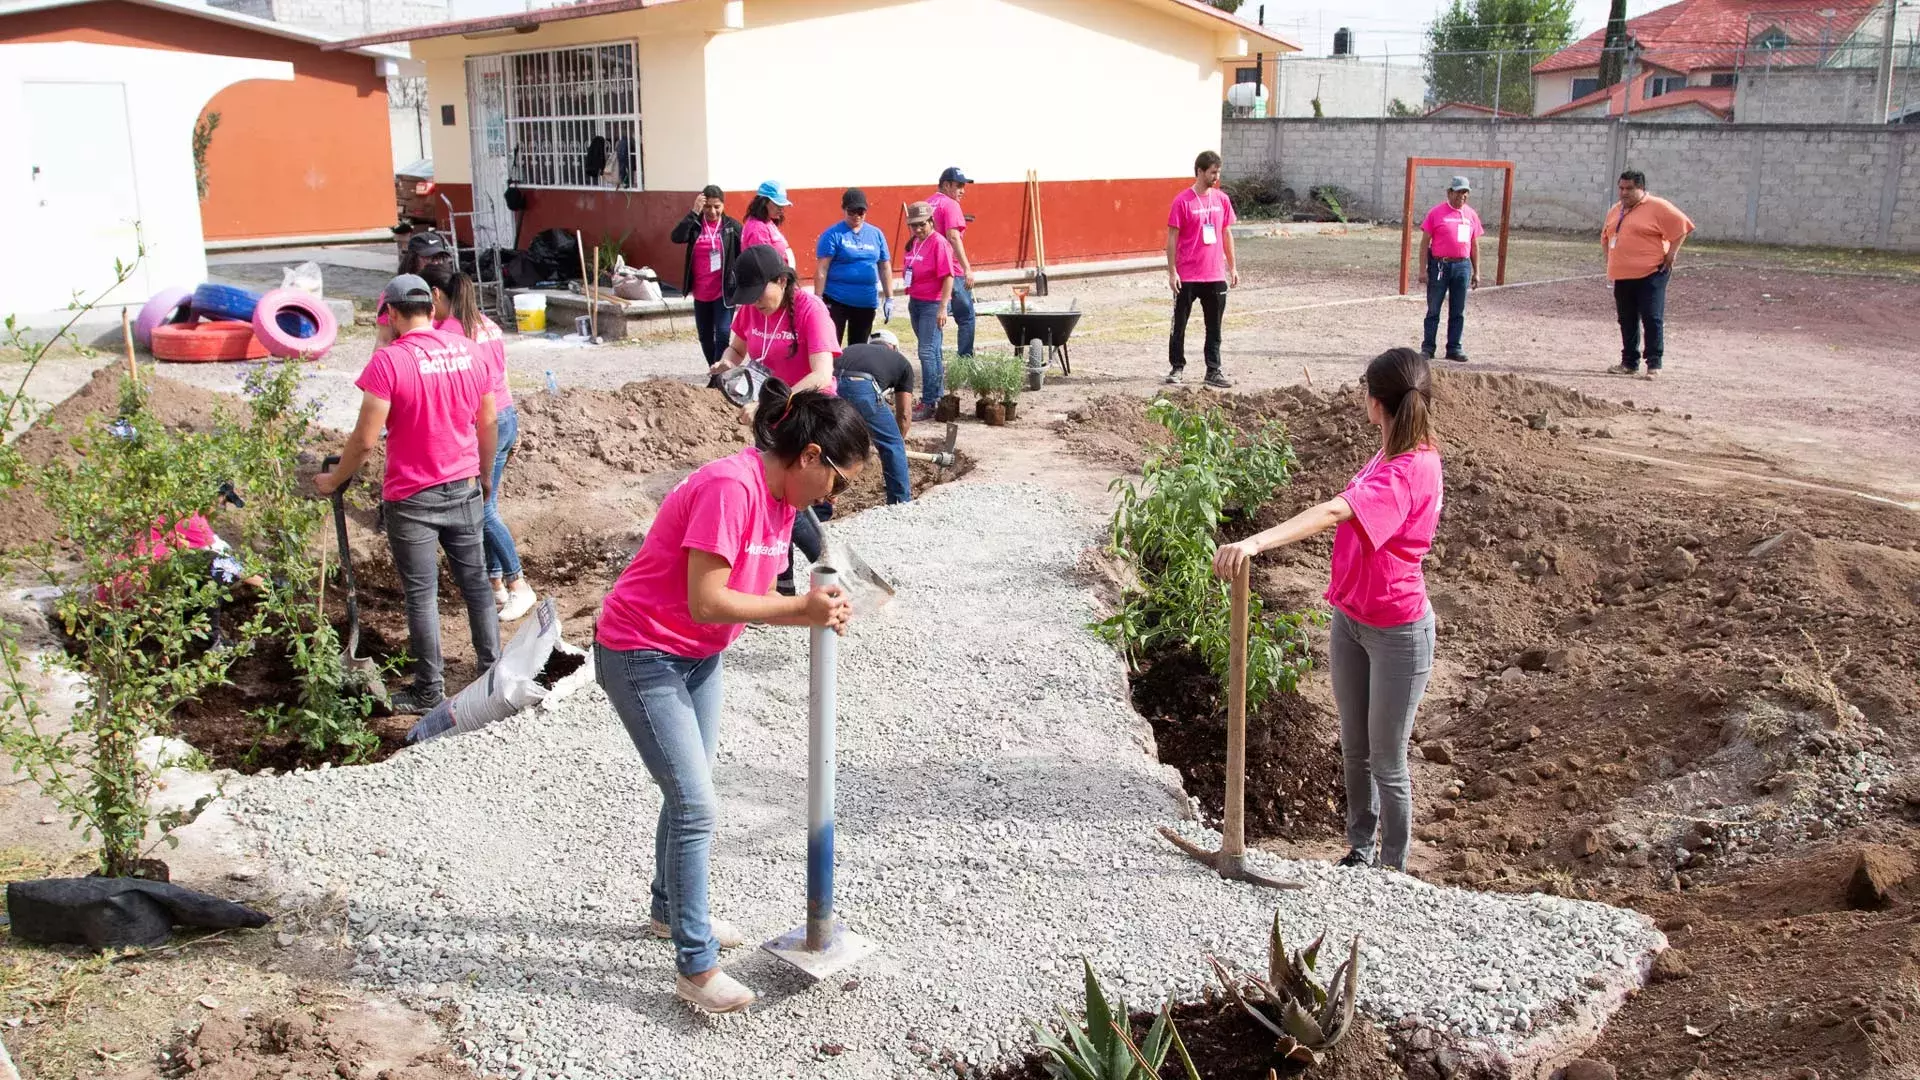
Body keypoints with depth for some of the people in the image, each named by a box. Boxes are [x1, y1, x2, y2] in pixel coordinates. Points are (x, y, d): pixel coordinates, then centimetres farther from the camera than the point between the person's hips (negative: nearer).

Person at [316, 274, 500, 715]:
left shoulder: (389, 360, -16)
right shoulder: (468, 352, 1)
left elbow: (365, 439, -16)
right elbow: (488, 426, 8)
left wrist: (333, 480, -1)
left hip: (412, 498, -5)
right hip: (464, 490, 5)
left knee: (422, 594, 5)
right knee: (475, 581, 16)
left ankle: (429, 689, 13)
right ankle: (492, 669, 23)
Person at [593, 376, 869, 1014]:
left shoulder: (781, 496, 1)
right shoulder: (731, 486, -28)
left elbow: (753, 598, 2)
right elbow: (707, 602, -30)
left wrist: (816, 611, -16)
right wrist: (800, 608, -27)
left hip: (700, 657, 9)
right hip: (642, 656, -9)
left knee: (688, 793, 21)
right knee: (696, 806, -8)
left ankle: (671, 911, 42)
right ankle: (696, 967, 2)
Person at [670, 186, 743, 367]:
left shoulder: (732, 226, -3)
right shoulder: (695, 225, 2)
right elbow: (677, 237, -16)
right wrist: (694, 212, -20)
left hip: (724, 292, -4)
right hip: (701, 293, 4)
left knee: (722, 334, -16)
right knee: (705, 337, 13)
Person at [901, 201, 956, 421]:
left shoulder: (938, 243, -13)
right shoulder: (913, 242, 10)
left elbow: (948, 276, -17)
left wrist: (943, 307, -21)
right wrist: (911, 299, 16)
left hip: (933, 304, -8)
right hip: (915, 302, 8)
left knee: (927, 352, -10)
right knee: (932, 351, 16)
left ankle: (928, 403, -8)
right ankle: (939, 395, 26)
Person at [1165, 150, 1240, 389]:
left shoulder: (1222, 199, 7)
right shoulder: (1183, 201, -8)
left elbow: (1226, 234, 14)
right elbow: (1172, 238, -7)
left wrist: (1232, 267, 12)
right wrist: (1172, 272, -11)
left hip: (1216, 276, 4)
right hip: (1187, 277, -4)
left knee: (1214, 327, 7)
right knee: (1179, 324, 5)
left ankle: (1213, 371, 14)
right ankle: (1177, 368, 16)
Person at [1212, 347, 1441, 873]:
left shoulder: (1412, 469, -27)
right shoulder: (1390, 456, 3)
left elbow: (1335, 512, -42)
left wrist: (1256, 542, -53)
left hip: (1398, 633, -8)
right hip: (1350, 619, 8)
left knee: (1387, 764, 7)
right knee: (1354, 749, 20)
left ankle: (1393, 869, 25)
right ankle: (1359, 850, 37)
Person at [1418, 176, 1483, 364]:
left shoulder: (1471, 214, 10)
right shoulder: (1437, 212, -2)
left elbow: (1475, 245, 14)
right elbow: (1425, 242, -3)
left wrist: (1476, 272, 11)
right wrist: (1423, 269, -9)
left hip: (1462, 266, 4)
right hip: (1439, 265, -4)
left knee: (1458, 312, 7)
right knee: (1433, 309, 2)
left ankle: (1454, 348, 14)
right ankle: (1427, 348, 9)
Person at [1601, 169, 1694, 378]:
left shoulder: (1657, 207, -7)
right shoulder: (1615, 210, 16)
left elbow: (1682, 226, -10)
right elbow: (1605, 238, 29)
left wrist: (1670, 255, -12)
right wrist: (1610, 258, 15)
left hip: (1650, 274, -7)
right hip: (1622, 275, 7)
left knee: (1652, 318, -9)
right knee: (1627, 321, 11)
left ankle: (1654, 363, -6)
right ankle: (1629, 362, 20)